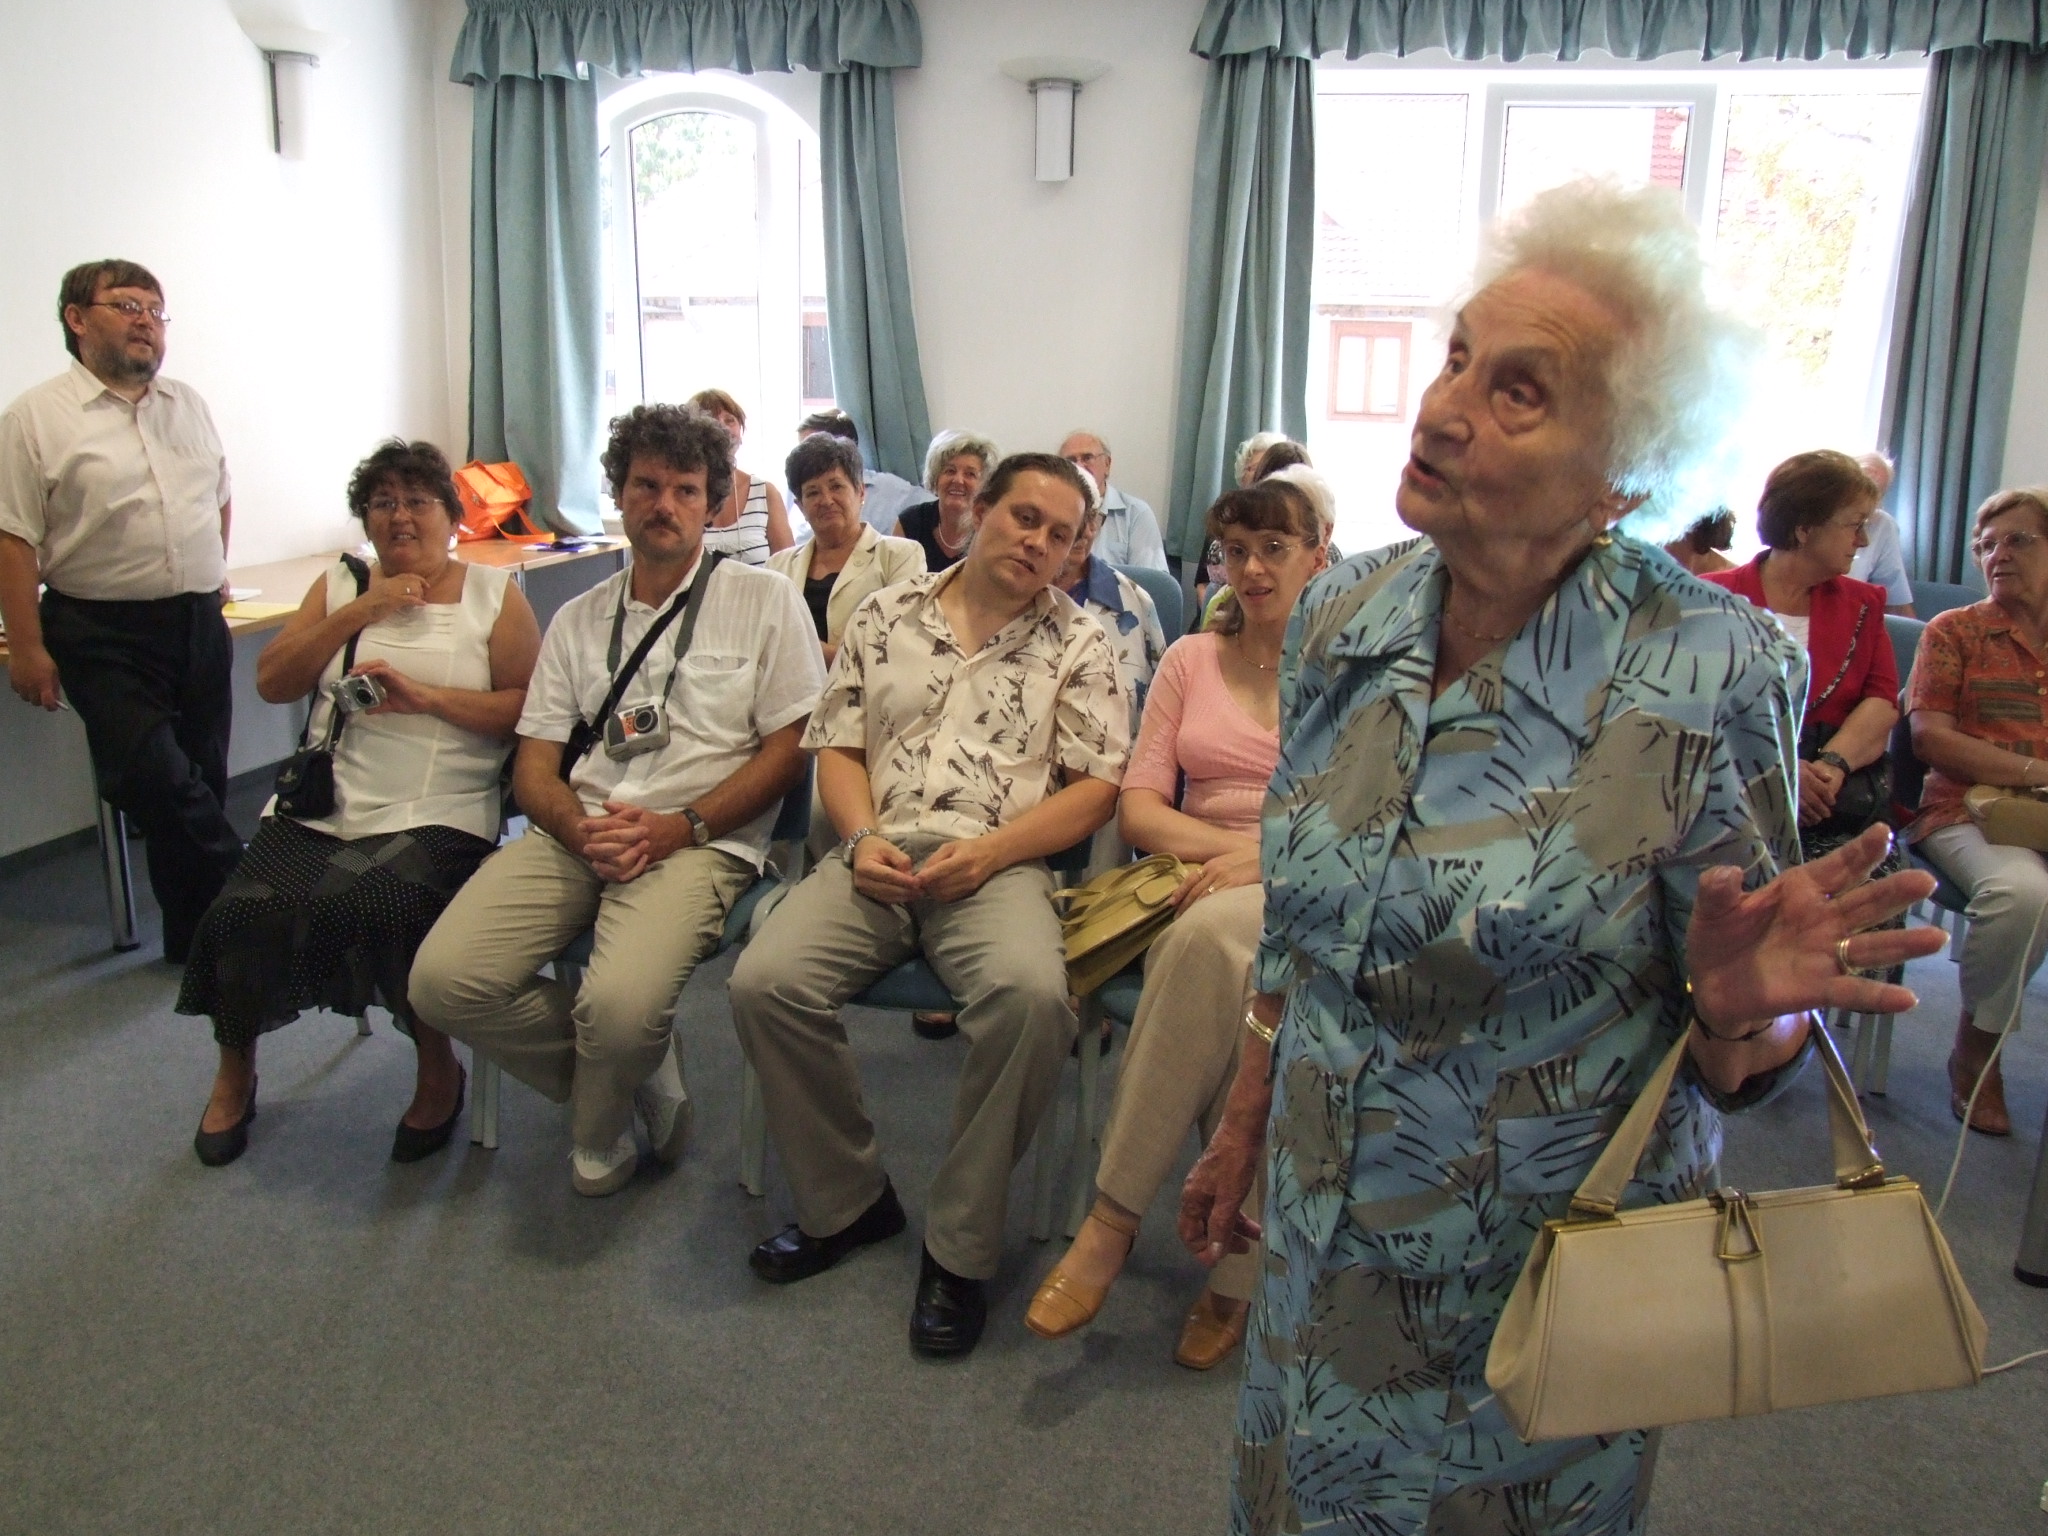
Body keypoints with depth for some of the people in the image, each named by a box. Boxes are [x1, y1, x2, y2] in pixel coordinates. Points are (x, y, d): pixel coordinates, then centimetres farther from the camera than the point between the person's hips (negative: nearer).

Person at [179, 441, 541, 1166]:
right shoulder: (338, 586, 18)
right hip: (321, 808, 4)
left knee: (375, 909, -31)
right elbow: (272, 683, 8)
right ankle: (234, 1072, 11)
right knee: (243, 913, -19)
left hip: (438, 815, -3)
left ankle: (438, 1067, -4)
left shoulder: (494, 595, 7)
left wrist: (425, 696, -14)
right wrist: (357, 614, -2)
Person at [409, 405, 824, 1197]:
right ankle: (640, 1073, 5)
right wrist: (581, 830, -10)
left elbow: (790, 745, -1)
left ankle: (599, 1133, 6)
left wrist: (683, 825, -13)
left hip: (697, 841, -4)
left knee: (619, 1005, -32)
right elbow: (534, 765, 14)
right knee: (443, 981, -17)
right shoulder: (579, 619, 19)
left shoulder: (764, 599, 7)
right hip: (577, 834, 5)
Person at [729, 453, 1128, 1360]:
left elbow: (1097, 786, 3)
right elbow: (837, 746, 16)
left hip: (998, 866, -2)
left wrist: (986, 851, -11)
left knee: (1032, 994, -34)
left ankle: (960, 1244, -14)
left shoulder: (1076, 644, 11)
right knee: (765, 981, -23)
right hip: (878, 857, 3)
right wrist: (862, 838, -4)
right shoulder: (887, 616, 18)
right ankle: (846, 1199, 1)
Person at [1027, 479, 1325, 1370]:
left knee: (1212, 936, -38)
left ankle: (1112, 1221, -26)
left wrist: (1269, 859, -18)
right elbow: (1138, 809, 8)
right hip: (1201, 886, 2)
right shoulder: (1191, 660, 17)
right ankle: (1240, 1270, -22)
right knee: (1232, 984, -36)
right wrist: (1233, 845, -11)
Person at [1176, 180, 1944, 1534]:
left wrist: (1744, 1009, -34)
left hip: (1541, 1284, -4)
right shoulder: (1342, 615, -7)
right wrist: (1244, 1127, 12)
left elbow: (1736, 1057, -12)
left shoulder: (1708, 675, -21)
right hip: (1324, 1255, 5)